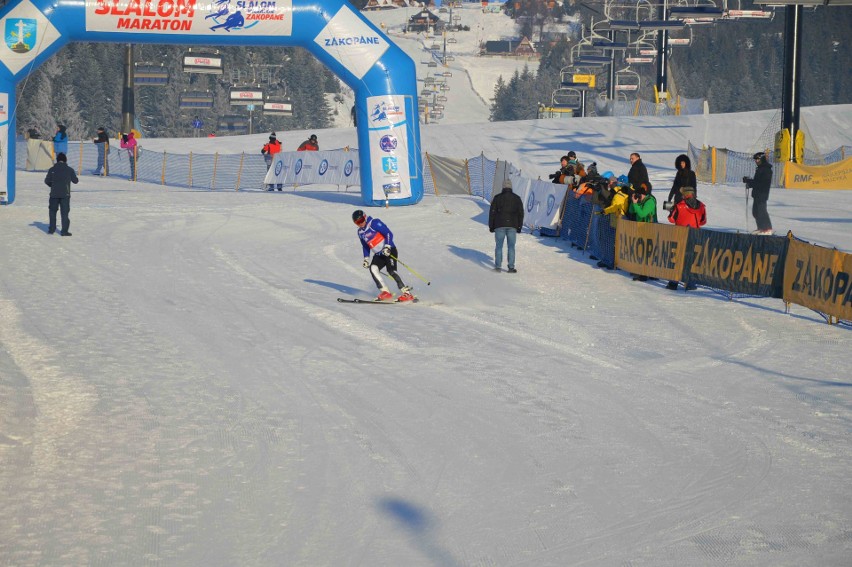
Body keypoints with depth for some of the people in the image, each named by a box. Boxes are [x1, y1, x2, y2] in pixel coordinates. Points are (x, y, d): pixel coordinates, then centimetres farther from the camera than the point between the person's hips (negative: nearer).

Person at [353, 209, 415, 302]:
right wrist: (366, 258, 15)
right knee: (373, 268, -21)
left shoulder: (374, 223, -9)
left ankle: (407, 293, -22)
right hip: (378, 255, 7)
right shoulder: (360, 232, 13)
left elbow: (389, 234, -14)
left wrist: (387, 246, -24)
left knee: (391, 270, -22)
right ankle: (385, 292, -23)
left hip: (389, 251, -7)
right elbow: (365, 246, 26)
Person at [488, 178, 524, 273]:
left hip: (499, 226, -1)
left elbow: (492, 212, 0)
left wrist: (491, 226, 7)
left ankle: (498, 266, 2)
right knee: (511, 247, 5)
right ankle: (511, 267, 0)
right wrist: (519, 226, 13)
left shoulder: (497, 198, -1)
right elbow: (521, 213, 6)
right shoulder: (516, 198, 4)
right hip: (512, 226, 1)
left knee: (499, 246, 5)